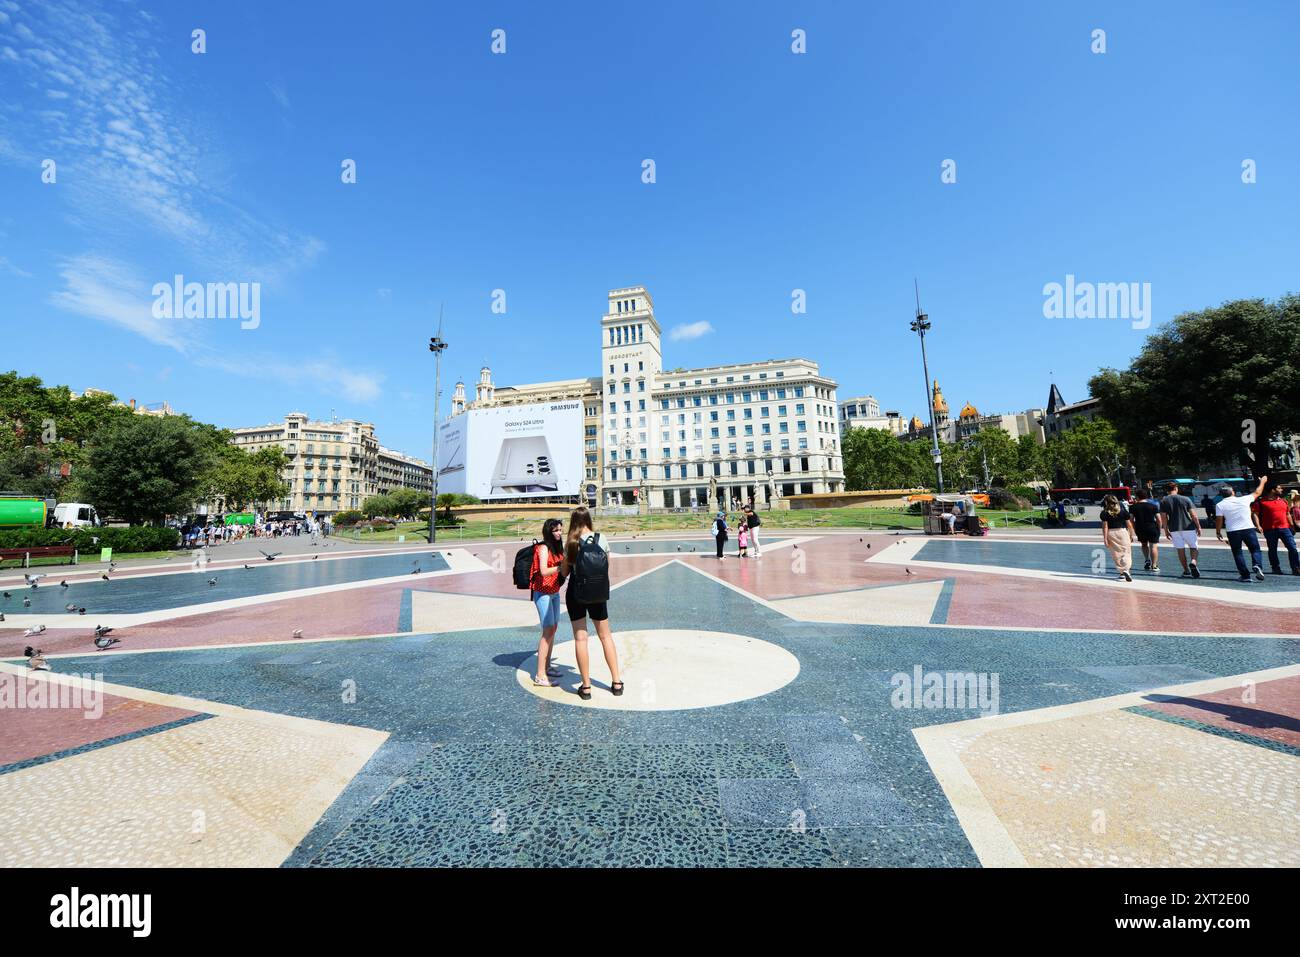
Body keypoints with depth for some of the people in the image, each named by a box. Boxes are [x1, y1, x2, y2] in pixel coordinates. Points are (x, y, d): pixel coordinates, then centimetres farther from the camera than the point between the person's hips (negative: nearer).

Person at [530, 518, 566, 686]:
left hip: (554, 592, 9)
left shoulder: (557, 547, 10)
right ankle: (540, 676, -6)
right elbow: (544, 571, -27)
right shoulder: (544, 548, -16)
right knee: (548, 631, -10)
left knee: (553, 628, 14)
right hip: (543, 593, -9)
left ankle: (547, 666, 27)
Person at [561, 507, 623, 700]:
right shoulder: (601, 538, -6)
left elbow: (564, 572, -4)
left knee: (580, 638, 6)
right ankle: (617, 682, 21)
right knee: (605, 635, 14)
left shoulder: (571, 542, -10)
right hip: (599, 594, 2)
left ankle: (586, 686, 11)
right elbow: (607, 565, 3)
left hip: (576, 594, -2)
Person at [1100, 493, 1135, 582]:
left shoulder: (1104, 513, -4)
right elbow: (1129, 524, 3)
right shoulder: (1123, 510, 1)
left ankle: (1121, 572, 16)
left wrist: (1105, 538, -3)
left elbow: (1105, 526, -6)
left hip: (1111, 533, 0)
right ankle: (1125, 570, -17)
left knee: (1116, 554, 9)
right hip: (1123, 531, 0)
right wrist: (1131, 535, 14)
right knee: (1126, 552, 2)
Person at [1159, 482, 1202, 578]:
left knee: (1180, 549, 9)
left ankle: (1186, 571, 13)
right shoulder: (1185, 499, -3)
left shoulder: (1163, 501, -2)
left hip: (1174, 529, 1)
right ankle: (1193, 562, -13)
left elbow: (1163, 518, -1)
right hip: (1188, 527, 0)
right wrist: (1198, 527, 7)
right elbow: (1193, 515, -3)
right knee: (1193, 547, 13)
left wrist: (1166, 531, 7)